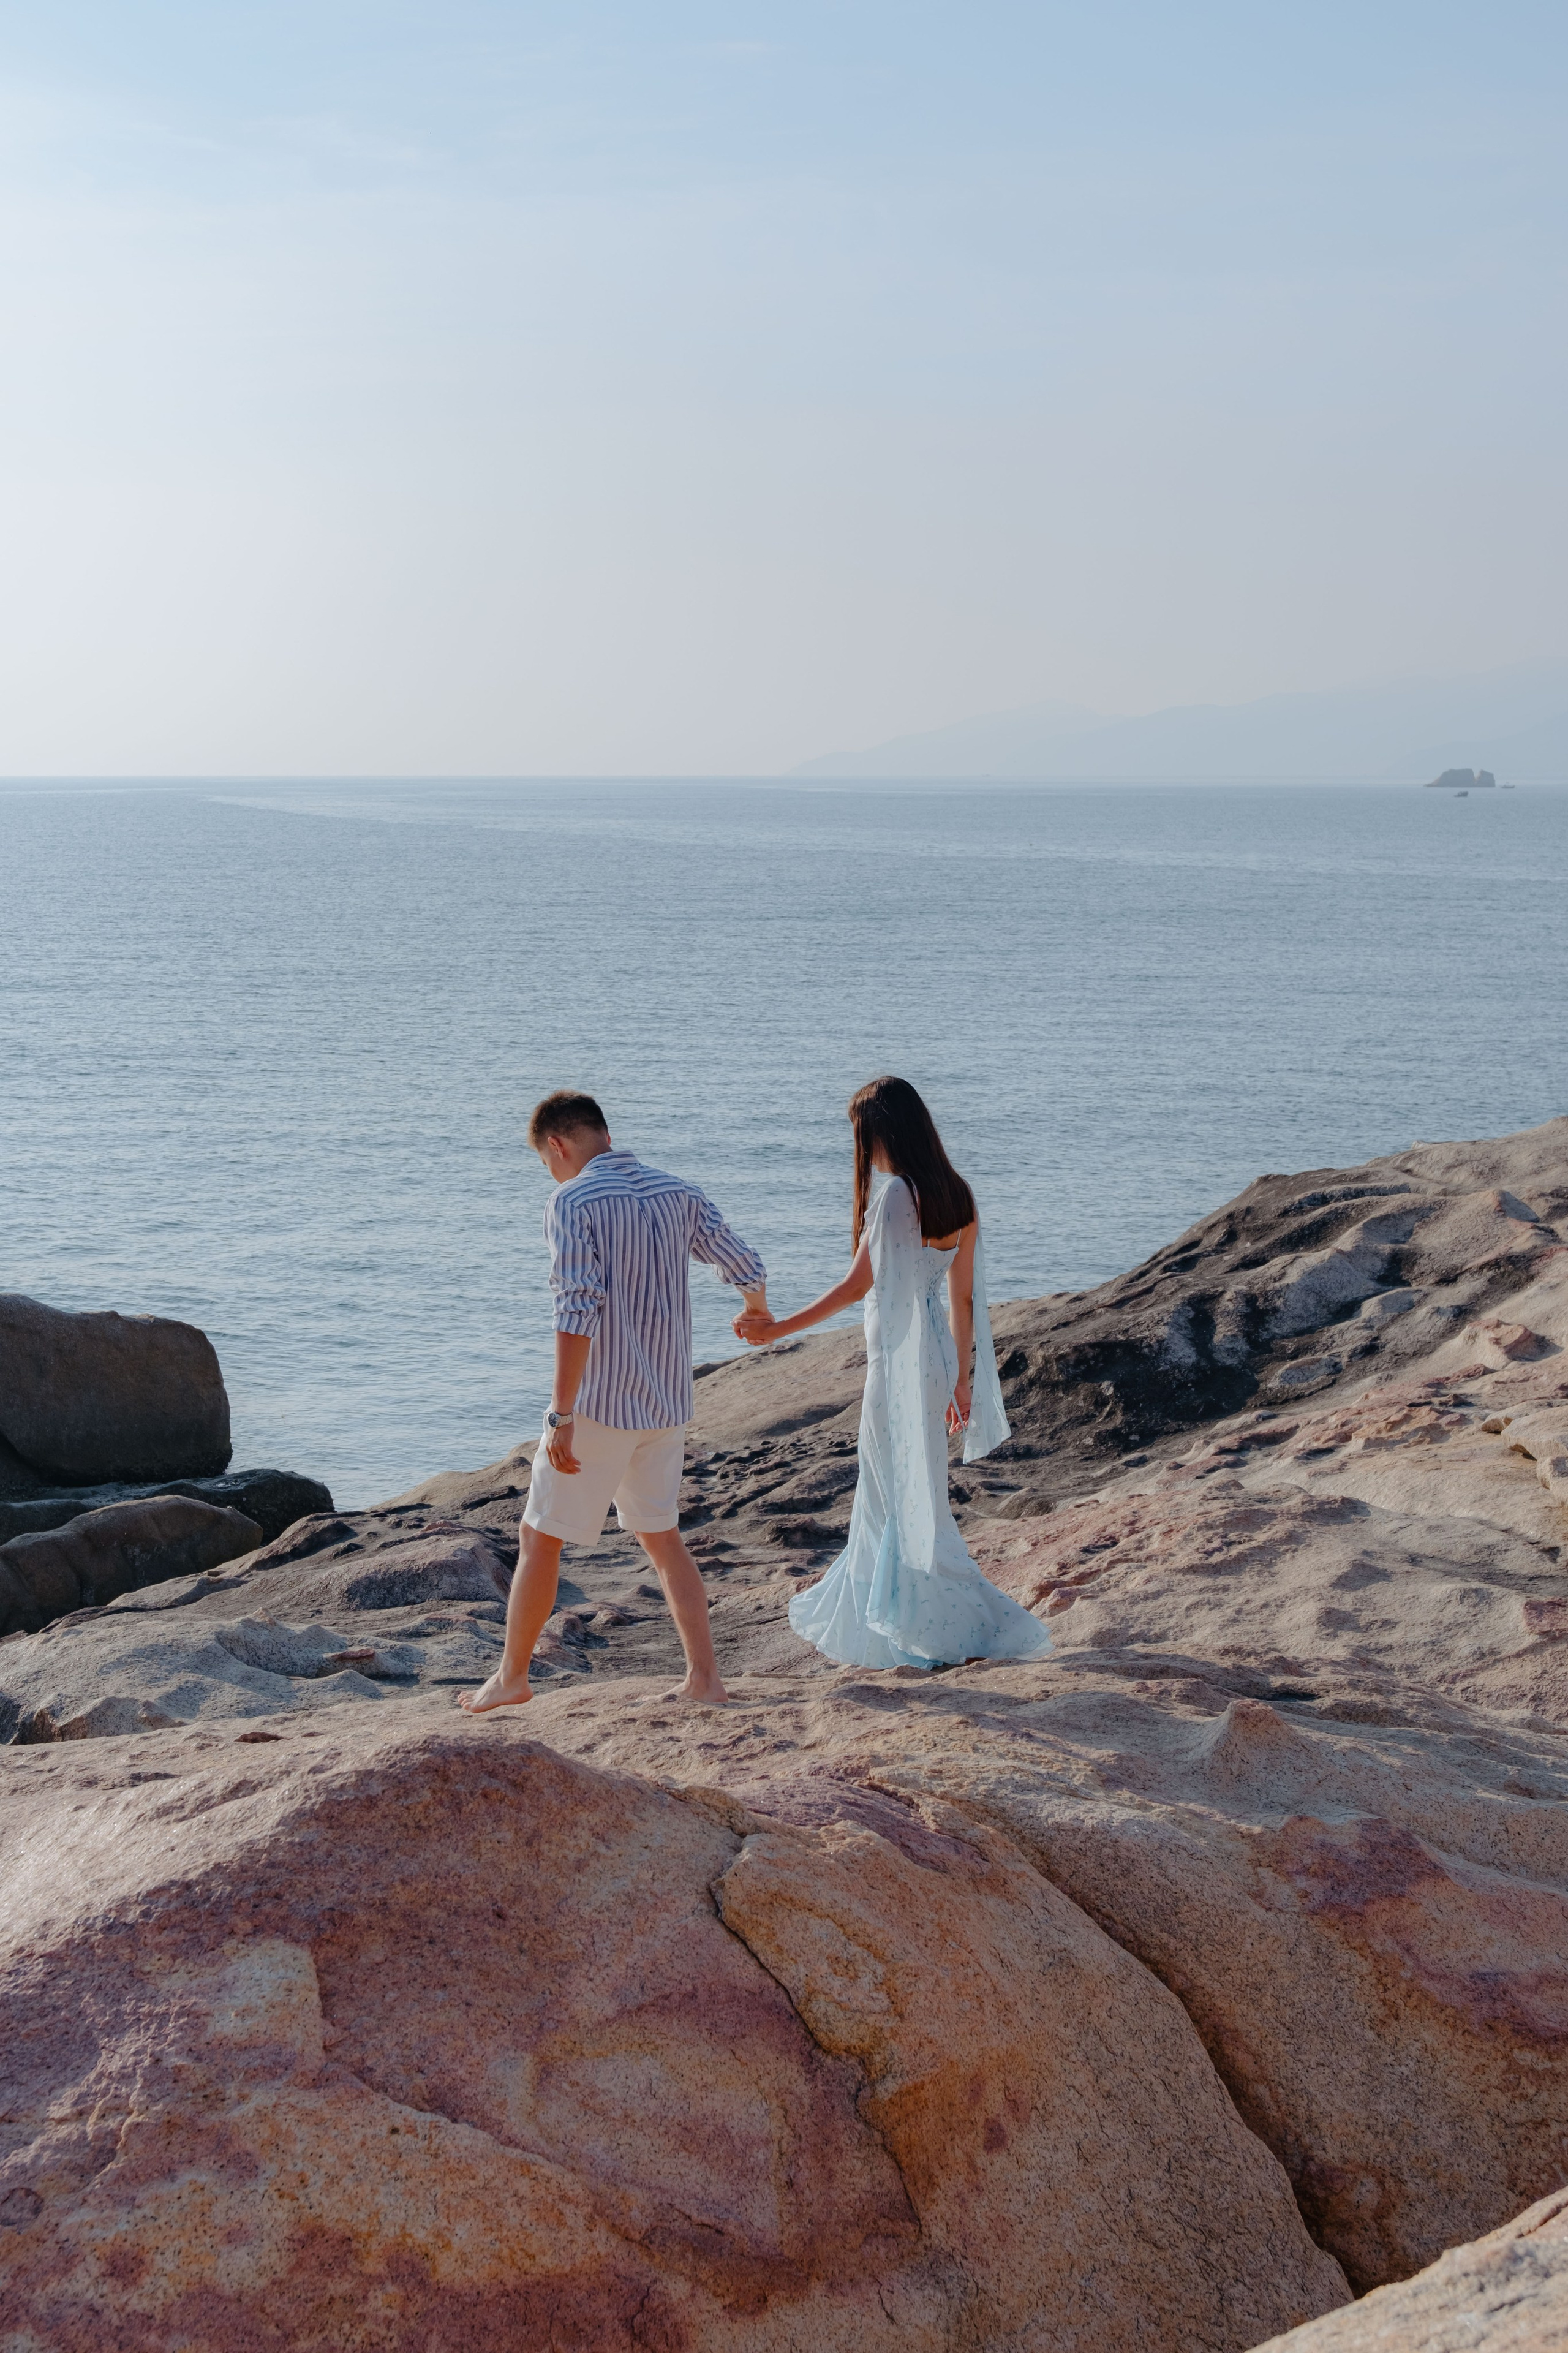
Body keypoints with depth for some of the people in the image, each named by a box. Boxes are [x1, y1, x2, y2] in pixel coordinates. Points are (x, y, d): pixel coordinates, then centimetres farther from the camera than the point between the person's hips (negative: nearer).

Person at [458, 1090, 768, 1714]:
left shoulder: (571, 1203, -13)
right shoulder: (679, 1194, 6)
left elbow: (579, 1310, -22)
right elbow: (747, 1268, 10)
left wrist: (562, 1416, -21)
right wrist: (758, 1310, 34)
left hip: (600, 1404, -6)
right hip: (666, 1404, 6)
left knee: (541, 1539, 8)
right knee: (661, 1537, 18)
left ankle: (512, 1677, 17)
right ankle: (704, 1676, 12)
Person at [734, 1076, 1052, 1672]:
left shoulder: (897, 1194, -17)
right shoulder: (956, 1196, 6)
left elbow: (857, 1284, -15)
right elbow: (964, 1296, 10)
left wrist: (778, 1327, -8)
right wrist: (962, 1376, 18)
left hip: (901, 1355, -8)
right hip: (937, 1352, 8)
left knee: (908, 1496, 2)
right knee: (888, 1492, 18)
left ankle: (968, 1625, 6)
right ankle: (871, 1617, 27)